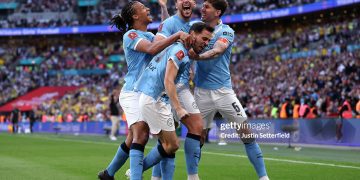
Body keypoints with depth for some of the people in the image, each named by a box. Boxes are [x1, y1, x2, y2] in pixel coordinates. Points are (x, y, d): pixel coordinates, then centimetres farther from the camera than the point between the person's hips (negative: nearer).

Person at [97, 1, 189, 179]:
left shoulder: (151, 35, 18)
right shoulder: (130, 35, -9)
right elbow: (151, 49, -24)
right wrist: (177, 35, -28)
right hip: (133, 93, -8)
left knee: (133, 139, 8)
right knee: (141, 136, -19)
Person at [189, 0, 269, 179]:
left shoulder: (226, 31, -3)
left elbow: (217, 50, -23)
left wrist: (198, 57, -41)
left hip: (223, 90, -2)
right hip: (201, 91, 2)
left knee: (246, 131, -4)